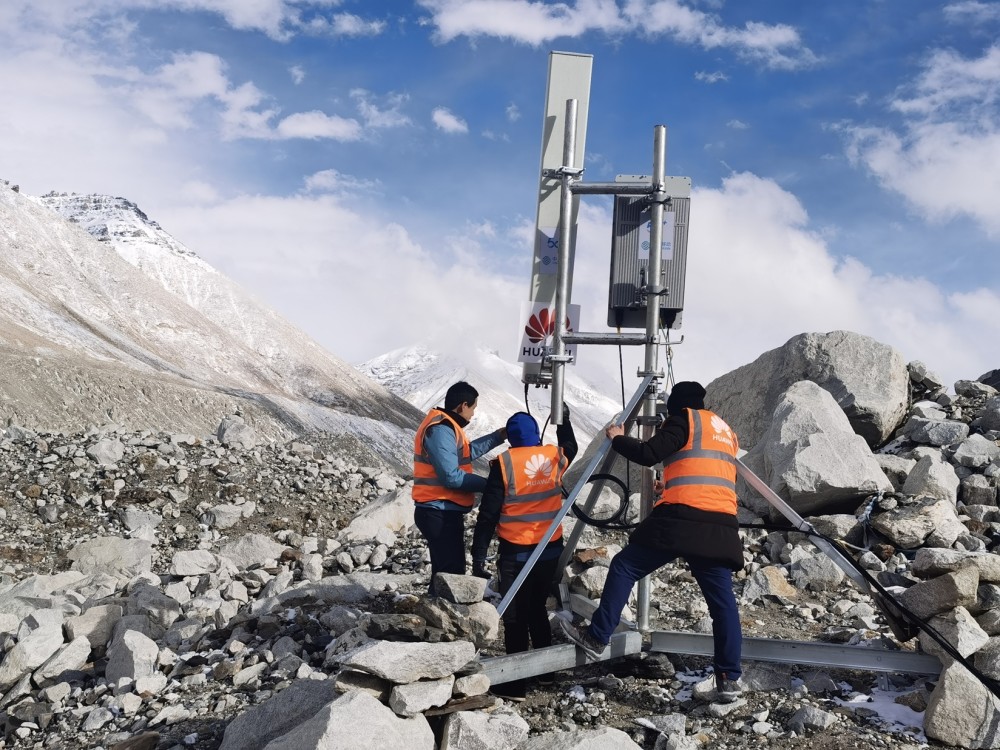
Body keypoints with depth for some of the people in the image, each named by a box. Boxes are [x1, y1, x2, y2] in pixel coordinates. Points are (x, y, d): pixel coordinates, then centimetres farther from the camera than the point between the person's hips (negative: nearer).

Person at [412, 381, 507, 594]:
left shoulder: (445, 426, 13)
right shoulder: (440, 430, -20)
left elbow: (466, 453, 27)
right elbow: (451, 477, -25)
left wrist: (498, 436, 24)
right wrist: (489, 484, -18)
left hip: (441, 513, 11)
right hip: (441, 514, -11)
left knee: (446, 571, 18)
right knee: (452, 572, -8)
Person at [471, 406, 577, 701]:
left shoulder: (504, 464, -14)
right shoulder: (555, 457, -1)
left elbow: (488, 514, -13)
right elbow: (570, 447, 27)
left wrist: (478, 556, -7)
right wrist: (564, 420, 40)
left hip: (516, 553, -5)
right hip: (551, 549, 5)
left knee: (515, 616, 3)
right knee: (537, 608, 22)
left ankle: (515, 684, 5)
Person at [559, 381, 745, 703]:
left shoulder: (684, 420, 6)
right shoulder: (727, 432, 28)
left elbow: (648, 454, -6)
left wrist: (617, 438, 11)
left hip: (681, 519, -6)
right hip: (721, 526, 6)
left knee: (624, 567, 6)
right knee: (722, 601, 6)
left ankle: (596, 638, 8)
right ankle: (729, 679, 3)